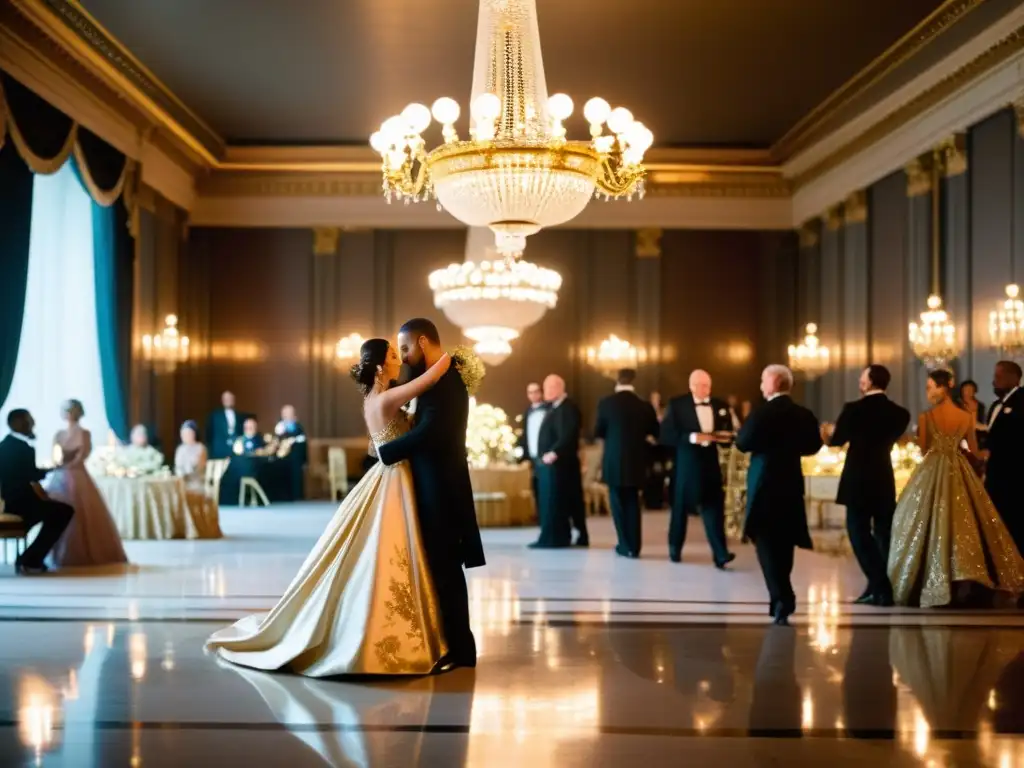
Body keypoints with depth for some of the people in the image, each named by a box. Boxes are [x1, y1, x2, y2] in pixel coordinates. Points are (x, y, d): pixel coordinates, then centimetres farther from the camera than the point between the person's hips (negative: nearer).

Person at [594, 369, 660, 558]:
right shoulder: (645, 406, -3)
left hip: (614, 461, -2)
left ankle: (626, 546, 7)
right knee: (632, 503, 13)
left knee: (618, 503, 7)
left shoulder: (606, 403, -8)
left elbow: (598, 432, 1)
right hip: (636, 461, 3)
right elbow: (654, 432, 8)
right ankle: (634, 546, 13)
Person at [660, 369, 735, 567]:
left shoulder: (720, 406, 9)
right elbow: (666, 434, -11)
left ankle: (720, 554, -11)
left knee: (714, 507, -7)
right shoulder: (677, 404, -3)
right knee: (680, 507, 10)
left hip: (710, 464, 2)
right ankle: (675, 548, 26)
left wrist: (724, 437, -12)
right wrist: (691, 437, -23)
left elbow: (728, 433, 12)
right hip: (685, 465, -2)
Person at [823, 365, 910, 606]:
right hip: (884, 479, 5)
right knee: (884, 533, 12)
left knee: (859, 532, 0)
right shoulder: (899, 413, 1)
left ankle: (880, 587, -8)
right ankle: (887, 586, 15)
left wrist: (827, 433, 26)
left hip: (858, 478, -5)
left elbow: (837, 440, 2)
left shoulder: (854, 409, -11)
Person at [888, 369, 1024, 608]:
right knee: (962, 524, 8)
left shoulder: (926, 417, -9)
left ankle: (935, 586, 7)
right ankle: (962, 585, 7)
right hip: (960, 472, 3)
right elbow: (974, 449, 10)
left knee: (932, 523, 5)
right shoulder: (967, 416, 1)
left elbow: (924, 448, 2)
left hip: (932, 471, -3)